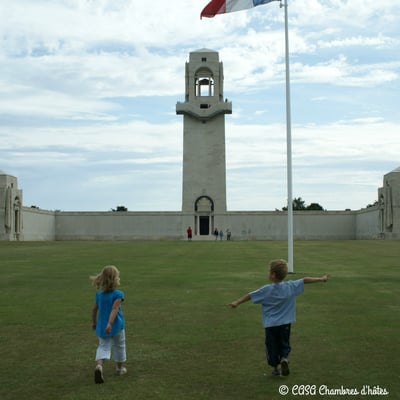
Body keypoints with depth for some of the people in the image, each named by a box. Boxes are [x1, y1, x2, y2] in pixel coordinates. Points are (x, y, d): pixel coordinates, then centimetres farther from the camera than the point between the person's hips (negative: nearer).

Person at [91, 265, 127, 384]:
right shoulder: (118, 294, -15)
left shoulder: (99, 294, 3)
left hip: (101, 326, 4)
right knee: (119, 346, 17)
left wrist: (94, 322, 22)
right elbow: (114, 309, -25)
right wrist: (110, 323, -31)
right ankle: (120, 368, 31)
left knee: (103, 347, 6)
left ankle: (99, 365, -21)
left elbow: (94, 309, 10)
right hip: (116, 326, -4)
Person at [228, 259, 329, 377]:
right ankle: (284, 358, -10)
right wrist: (321, 279, 13)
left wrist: (236, 303, -1)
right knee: (284, 345, 16)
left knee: (272, 346, 12)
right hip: (285, 324, 2)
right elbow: (305, 280, 3)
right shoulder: (291, 286, -5)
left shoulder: (266, 290, -12)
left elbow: (250, 296, -8)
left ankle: (275, 367, 17)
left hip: (270, 325, -2)